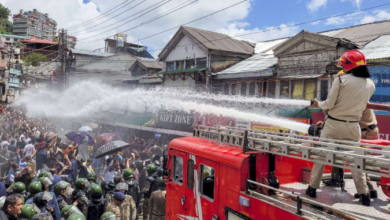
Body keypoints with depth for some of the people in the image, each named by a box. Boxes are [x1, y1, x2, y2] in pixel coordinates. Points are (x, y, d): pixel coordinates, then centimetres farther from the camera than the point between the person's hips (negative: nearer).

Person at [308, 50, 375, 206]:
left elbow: (329, 104, -13)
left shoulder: (341, 79, -13)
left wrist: (318, 104, 8)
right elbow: (360, 104, 11)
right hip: (353, 126, 3)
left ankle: (313, 188, 15)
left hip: (334, 123, -3)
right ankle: (364, 195, 17)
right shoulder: (370, 85, 1)